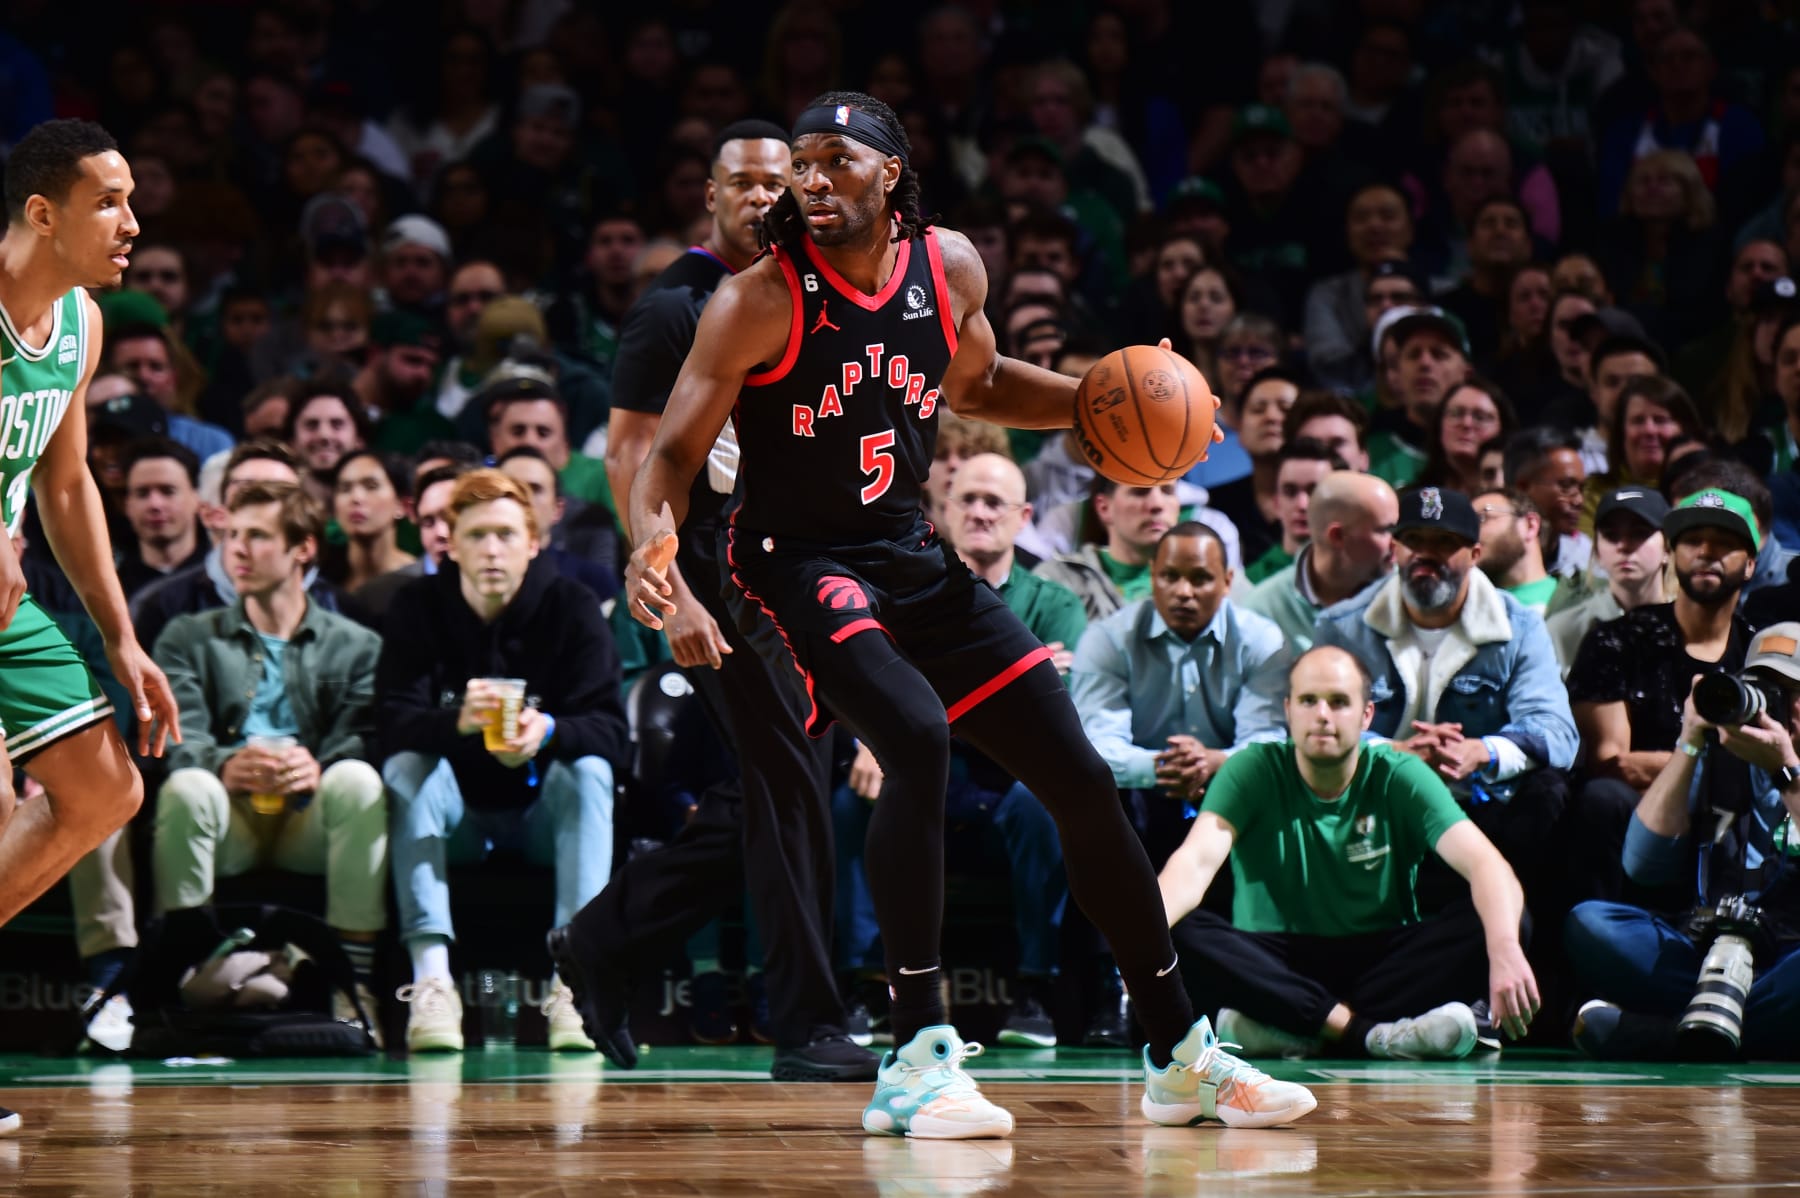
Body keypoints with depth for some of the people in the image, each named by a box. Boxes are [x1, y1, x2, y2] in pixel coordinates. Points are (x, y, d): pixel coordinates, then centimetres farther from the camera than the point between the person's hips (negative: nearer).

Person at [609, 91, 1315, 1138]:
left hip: (916, 560, 6)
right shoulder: (759, 303, -16)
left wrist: (1097, 401, 4)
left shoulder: (952, 268, -1)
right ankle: (919, 1059, -26)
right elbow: (675, 452, -16)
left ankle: (1182, 1057, 18)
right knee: (918, 740, -32)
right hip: (801, 564, -6)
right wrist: (655, 534, -37)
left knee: (1082, 781, 4)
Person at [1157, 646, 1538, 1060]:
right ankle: (1371, 1032, -34)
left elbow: (1484, 864, -16)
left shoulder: (1399, 777, -3)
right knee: (1183, 934, -31)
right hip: (1276, 960, 0)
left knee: (1482, 925, -27)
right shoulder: (1253, 771, -3)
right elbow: (1197, 860, -19)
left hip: (1381, 960, 1)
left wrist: (1504, 951, -38)